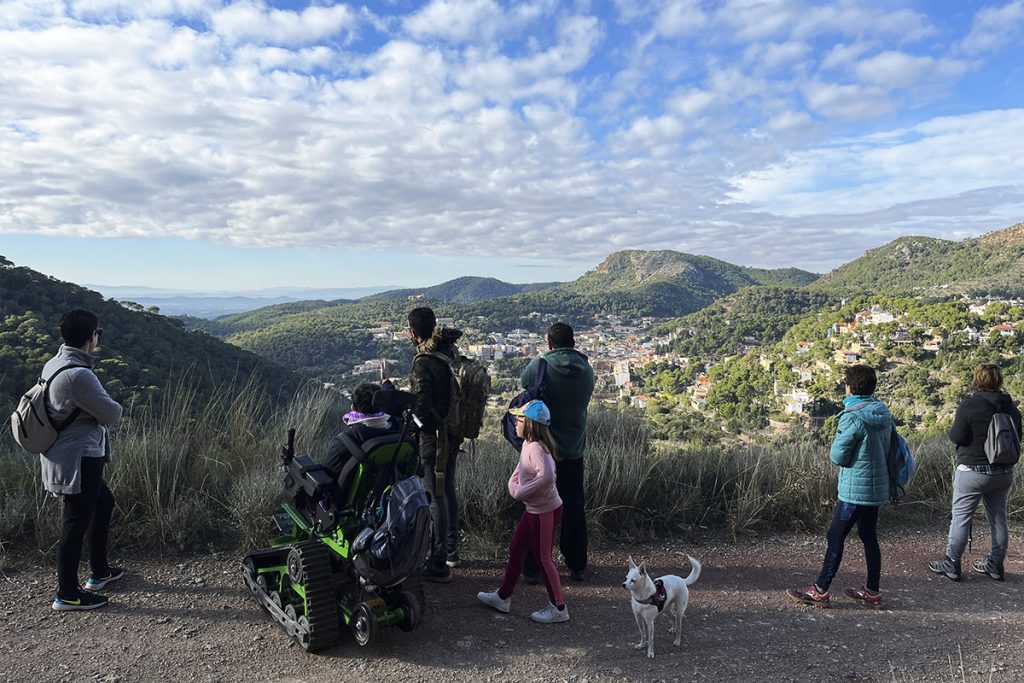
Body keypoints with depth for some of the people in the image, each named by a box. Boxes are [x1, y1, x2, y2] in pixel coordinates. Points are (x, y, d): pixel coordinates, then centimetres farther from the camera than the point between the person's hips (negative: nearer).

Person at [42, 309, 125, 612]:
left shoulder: (53, 365, 5)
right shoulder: (79, 375, -25)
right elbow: (112, 414, -18)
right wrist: (114, 407, 3)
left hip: (63, 456, 10)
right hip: (77, 462, -10)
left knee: (103, 503, 23)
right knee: (75, 524, 2)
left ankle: (99, 572, 35)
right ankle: (67, 595, 15)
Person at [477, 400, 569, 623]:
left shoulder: (537, 448, -24)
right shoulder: (528, 444, 5)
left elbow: (546, 476, -38)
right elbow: (518, 472, 16)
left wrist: (521, 492, -26)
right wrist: (513, 486, -4)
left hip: (545, 510, -10)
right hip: (533, 509, 10)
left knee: (544, 557, 3)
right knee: (515, 548, 18)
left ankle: (558, 608, 18)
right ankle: (503, 597, 32)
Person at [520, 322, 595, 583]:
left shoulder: (539, 366, -12)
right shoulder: (587, 370, -1)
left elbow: (523, 383, 4)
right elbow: (583, 402, 8)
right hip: (574, 449, 3)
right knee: (574, 508, 14)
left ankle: (532, 568, 12)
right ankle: (577, 566, 23)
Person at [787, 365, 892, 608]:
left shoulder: (853, 416, -19)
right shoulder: (884, 412, 5)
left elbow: (837, 456, -16)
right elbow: (888, 446, 13)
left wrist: (836, 445, 3)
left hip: (855, 489, -8)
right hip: (878, 487, 8)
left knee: (836, 537, -2)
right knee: (869, 537, 16)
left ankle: (820, 590, 4)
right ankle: (872, 591, 24)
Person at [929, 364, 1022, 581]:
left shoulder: (970, 404, -16)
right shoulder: (1011, 406, 3)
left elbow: (957, 437, -16)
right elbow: (1017, 437, 12)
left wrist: (953, 427, 3)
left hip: (973, 471, -6)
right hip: (1004, 472, 6)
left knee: (961, 517, 2)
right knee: (998, 518, 15)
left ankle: (951, 564, 8)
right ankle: (995, 565, 26)